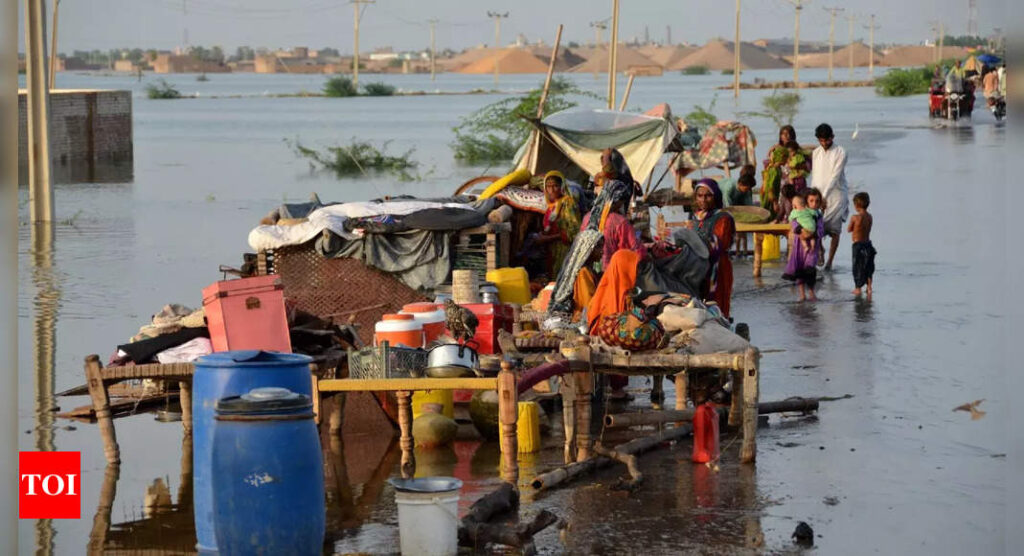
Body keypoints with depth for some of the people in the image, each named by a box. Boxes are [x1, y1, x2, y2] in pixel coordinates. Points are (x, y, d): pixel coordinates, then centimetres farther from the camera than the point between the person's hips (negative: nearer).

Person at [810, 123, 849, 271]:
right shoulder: (816, 152, 9)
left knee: (834, 230, -3)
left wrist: (824, 196, -20)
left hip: (836, 194, -4)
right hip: (819, 195, 4)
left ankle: (830, 261, 1)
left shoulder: (840, 152, -7)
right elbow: (814, 175, 11)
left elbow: (835, 176, -14)